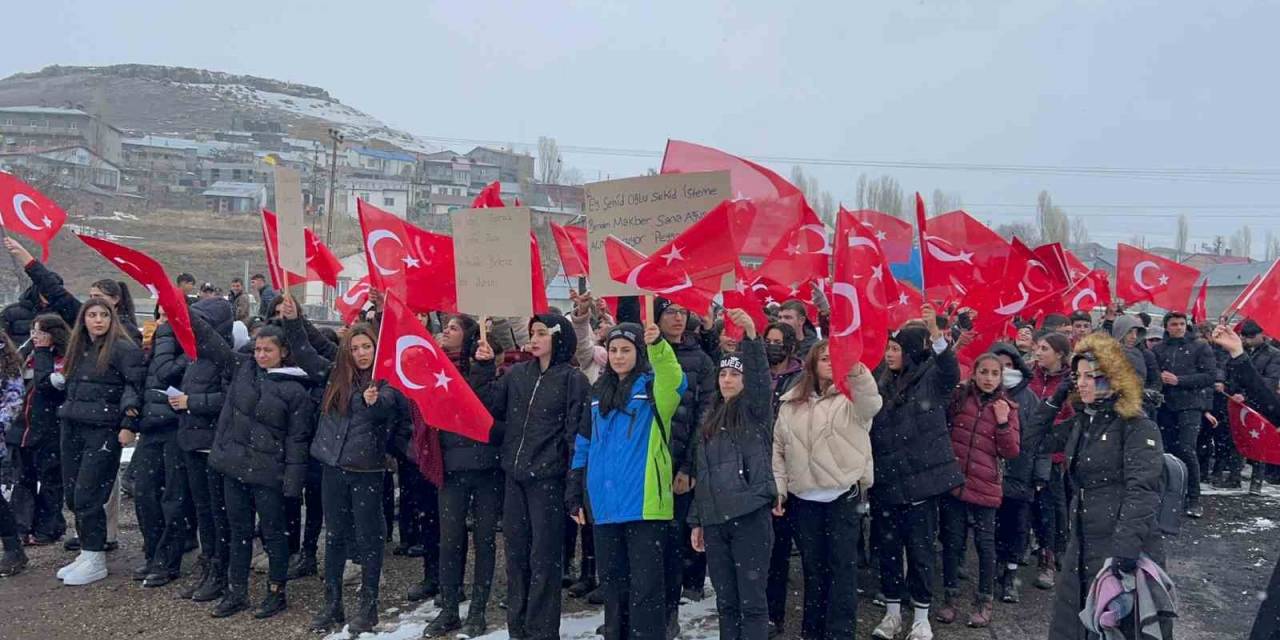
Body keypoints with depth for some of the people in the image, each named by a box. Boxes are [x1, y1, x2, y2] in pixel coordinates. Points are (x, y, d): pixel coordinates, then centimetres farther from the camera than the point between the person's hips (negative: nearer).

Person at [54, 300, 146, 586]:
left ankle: (96, 560, 5)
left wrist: (129, 424, -18)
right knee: (72, 495, 9)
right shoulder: (78, 349, 16)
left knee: (87, 495, -7)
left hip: (103, 431, -8)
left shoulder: (123, 349, -8)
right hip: (72, 428, 8)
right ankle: (86, 553, 22)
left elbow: (135, 385, -14)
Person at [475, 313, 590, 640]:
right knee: (516, 555, 13)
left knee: (544, 558, 2)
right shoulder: (517, 374, 9)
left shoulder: (573, 379, -6)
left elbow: (578, 435, -9)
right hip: (515, 478, 6)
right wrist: (485, 367, -1)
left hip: (548, 479, -5)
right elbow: (492, 407, 8)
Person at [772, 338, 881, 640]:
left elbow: (872, 404, -28)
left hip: (844, 494, -4)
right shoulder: (791, 402, 10)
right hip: (803, 498, 4)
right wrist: (778, 487, 5)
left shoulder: (851, 395, -3)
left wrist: (855, 367, -47)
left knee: (842, 567, 0)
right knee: (813, 567, 13)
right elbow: (778, 447, 14)